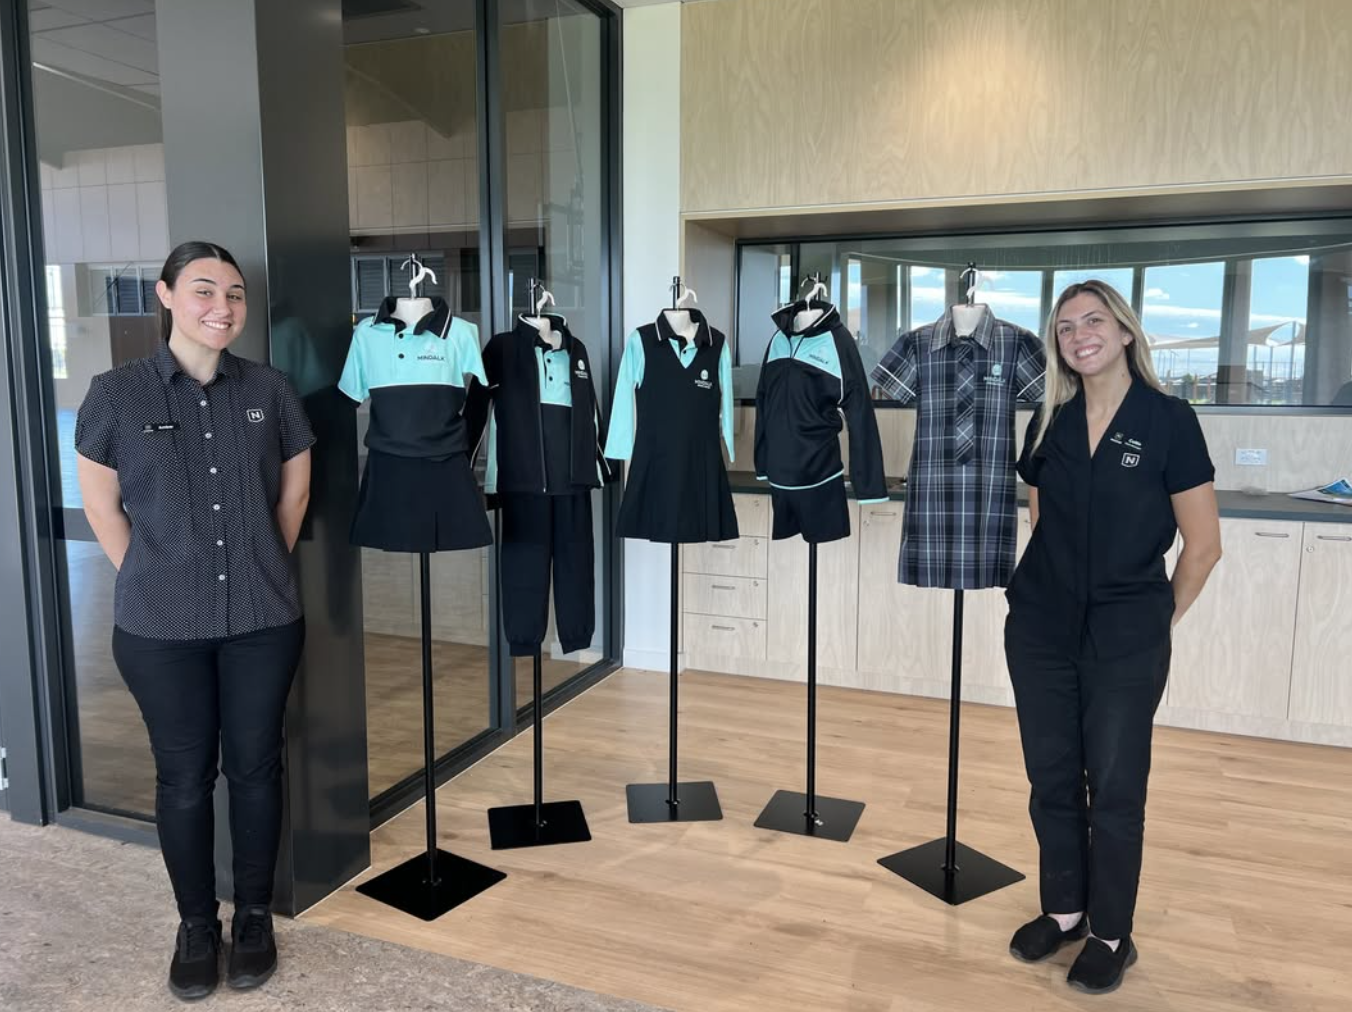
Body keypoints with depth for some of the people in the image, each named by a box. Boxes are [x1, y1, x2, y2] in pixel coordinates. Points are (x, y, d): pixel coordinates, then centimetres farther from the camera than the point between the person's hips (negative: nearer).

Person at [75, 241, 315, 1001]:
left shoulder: (270, 390, 0)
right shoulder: (117, 393, -4)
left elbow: (296, 486, 10)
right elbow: (100, 501, 4)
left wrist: (267, 566, 8)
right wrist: (151, 577, 2)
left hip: (264, 620, 1)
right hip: (161, 628, -1)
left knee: (256, 767, 11)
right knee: (184, 776, 11)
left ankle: (255, 916, 29)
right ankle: (197, 925, 29)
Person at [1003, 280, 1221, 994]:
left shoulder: (1169, 420, -8)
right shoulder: (1049, 422, 4)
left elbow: (1203, 544, -3)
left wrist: (1160, 620, 4)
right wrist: (1055, 589, 14)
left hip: (1126, 638, -3)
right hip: (1041, 627, 4)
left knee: (1115, 785, 6)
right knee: (1051, 775, 12)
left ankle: (1111, 934, 24)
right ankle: (1063, 909, 31)